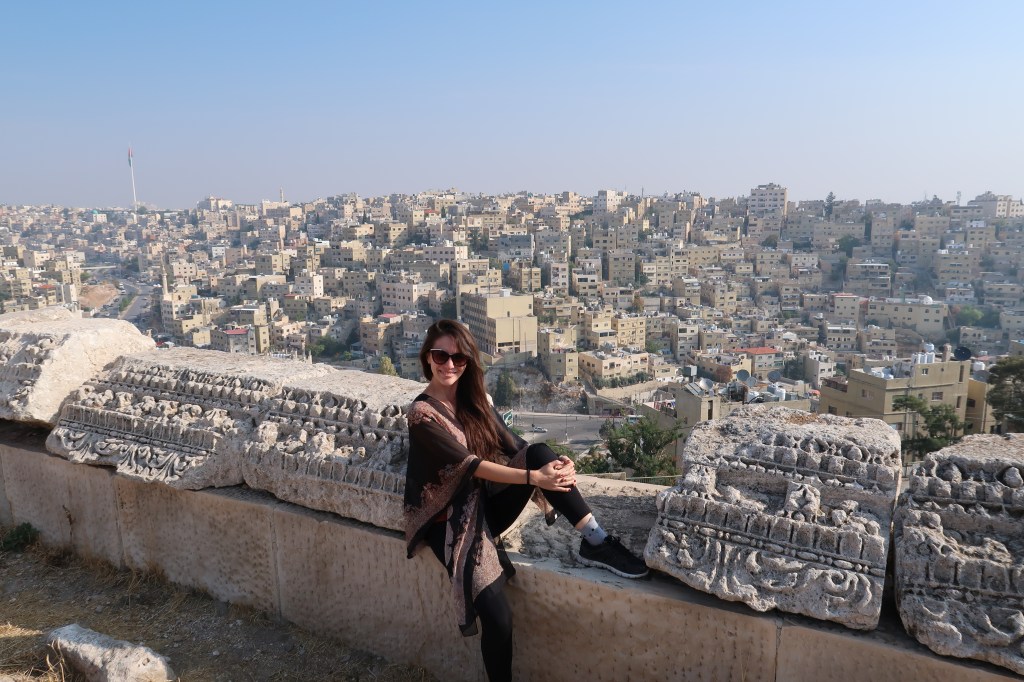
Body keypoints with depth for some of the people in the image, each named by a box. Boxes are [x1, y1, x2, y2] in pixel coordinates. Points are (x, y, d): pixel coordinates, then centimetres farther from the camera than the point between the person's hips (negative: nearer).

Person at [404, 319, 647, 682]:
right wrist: (534, 478, -31)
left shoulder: (474, 398, 7)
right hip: (451, 518, -5)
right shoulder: (423, 413, -14)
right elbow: (469, 464, -22)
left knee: (540, 452, -22)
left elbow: (513, 445, -1)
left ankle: (594, 542, -21)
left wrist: (557, 463, -22)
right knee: (497, 617, -22)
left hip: (489, 503, 6)